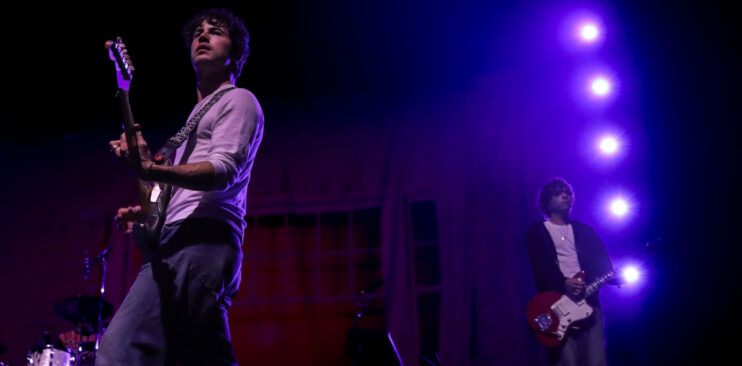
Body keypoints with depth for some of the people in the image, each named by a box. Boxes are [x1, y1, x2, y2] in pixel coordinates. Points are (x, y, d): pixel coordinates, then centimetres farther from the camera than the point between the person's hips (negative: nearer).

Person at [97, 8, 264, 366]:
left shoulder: (237, 101, 5)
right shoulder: (198, 113, 33)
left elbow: (223, 172, -13)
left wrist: (151, 171, -27)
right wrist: (146, 211, 17)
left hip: (199, 241, -10)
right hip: (184, 243, 10)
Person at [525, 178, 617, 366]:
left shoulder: (585, 230, 21)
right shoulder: (537, 231, 9)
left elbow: (602, 261, 10)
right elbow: (540, 267, -6)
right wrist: (564, 284, -22)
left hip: (589, 301, 4)